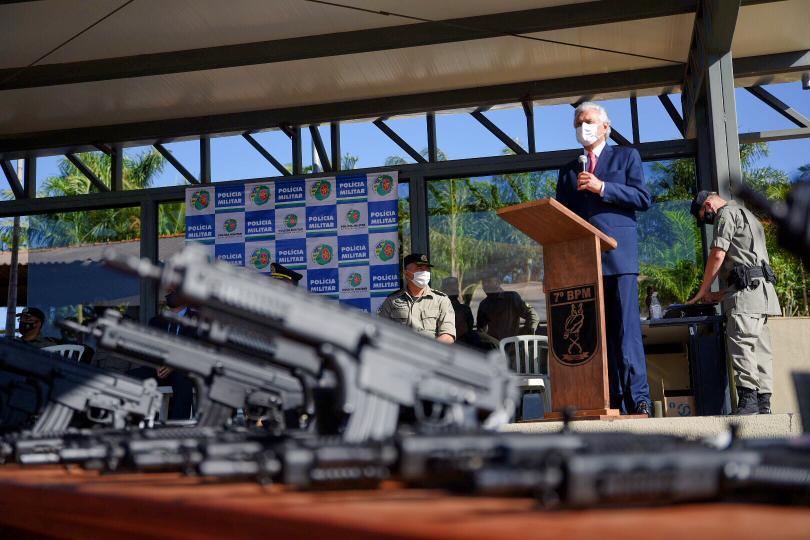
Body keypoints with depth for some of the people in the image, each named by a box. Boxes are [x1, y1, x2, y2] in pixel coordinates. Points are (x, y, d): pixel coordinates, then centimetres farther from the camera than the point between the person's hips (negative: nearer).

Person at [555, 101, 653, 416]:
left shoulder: (626, 156, 13)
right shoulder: (568, 170, 23)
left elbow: (643, 198, 1)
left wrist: (602, 187, -8)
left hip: (619, 254, -3)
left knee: (626, 330, -10)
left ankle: (638, 399, -11)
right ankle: (613, 402, 3)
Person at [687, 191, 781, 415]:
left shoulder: (727, 213, 1)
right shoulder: (746, 215, 32)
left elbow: (718, 255, -6)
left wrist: (703, 291, 2)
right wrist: (723, 294, 25)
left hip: (748, 287, -10)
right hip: (761, 287, 10)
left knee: (740, 342, -17)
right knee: (760, 347, 4)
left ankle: (748, 398, -24)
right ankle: (763, 403, 1)